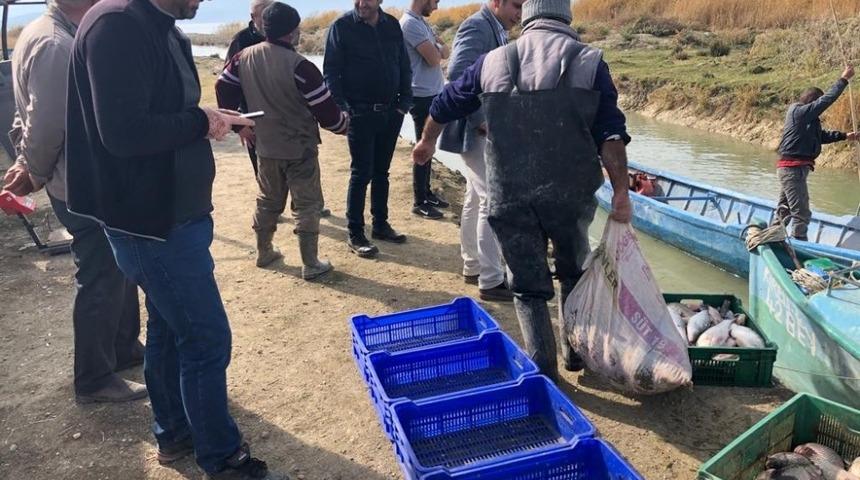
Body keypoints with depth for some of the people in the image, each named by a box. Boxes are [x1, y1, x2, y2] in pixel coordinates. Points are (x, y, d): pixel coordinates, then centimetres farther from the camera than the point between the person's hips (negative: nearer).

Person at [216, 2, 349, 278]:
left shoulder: (244, 57, 0)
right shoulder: (299, 66, -20)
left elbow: (223, 89, 9)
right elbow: (325, 110, -16)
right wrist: (344, 124, 4)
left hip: (266, 146, 6)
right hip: (300, 148, -6)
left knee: (268, 200, 21)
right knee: (306, 204, 3)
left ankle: (264, 253, 32)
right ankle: (310, 265, 6)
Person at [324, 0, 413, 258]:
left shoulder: (392, 25, 6)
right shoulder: (342, 26, -6)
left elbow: (404, 67, 10)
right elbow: (330, 72, -8)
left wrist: (405, 102, 2)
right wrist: (343, 108, -15)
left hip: (390, 112, 5)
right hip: (360, 113, -4)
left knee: (381, 172, 14)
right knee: (361, 174, -2)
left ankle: (380, 224, 26)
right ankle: (355, 235, 7)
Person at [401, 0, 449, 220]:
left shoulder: (422, 22, 14)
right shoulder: (410, 23, -17)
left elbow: (445, 52, 14)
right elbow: (433, 59, -21)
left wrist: (437, 47, -7)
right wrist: (439, 48, 0)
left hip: (433, 94, 9)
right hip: (422, 97, -9)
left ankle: (426, 192, 26)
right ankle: (419, 202, 6)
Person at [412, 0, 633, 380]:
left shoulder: (493, 62, 8)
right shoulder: (588, 62, 2)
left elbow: (446, 104, 21)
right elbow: (610, 134, -7)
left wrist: (427, 142, 38)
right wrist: (621, 192, -7)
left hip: (510, 198, 0)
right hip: (570, 194, 0)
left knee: (528, 284, 12)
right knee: (574, 271, 24)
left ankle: (543, 373, 14)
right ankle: (575, 351, 35)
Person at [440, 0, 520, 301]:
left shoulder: (496, 30, 15)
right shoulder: (477, 27, -15)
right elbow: (457, 74, -27)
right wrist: (480, 119, -24)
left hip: (486, 128, 10)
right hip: (475, 129, -10)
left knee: (476, 199, 16)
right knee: (493, 201, -7)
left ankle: (473, 267, 28)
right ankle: (491, 281, 1)